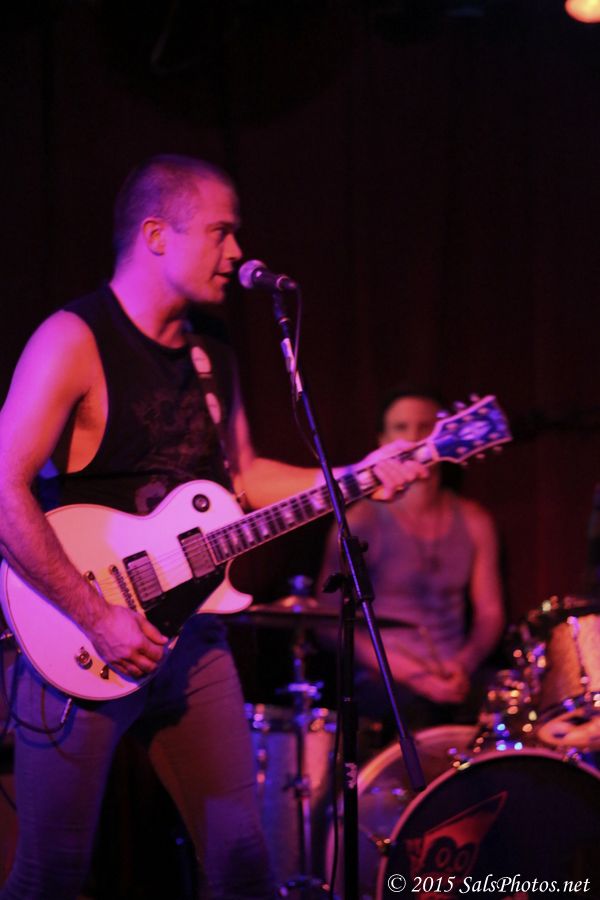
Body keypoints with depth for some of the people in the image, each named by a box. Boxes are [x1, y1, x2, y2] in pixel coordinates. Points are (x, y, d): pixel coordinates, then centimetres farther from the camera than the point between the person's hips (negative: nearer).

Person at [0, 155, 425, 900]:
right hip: (84, 647, -7)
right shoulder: (75, 341, -12)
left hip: (190, 635, 7)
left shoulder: (211, 356, 14)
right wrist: (96, 618, -22)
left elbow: (241, 477, 21)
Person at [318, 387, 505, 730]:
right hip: (383, 681, -4)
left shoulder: (473, 522, 11)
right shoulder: (362, 521, -3)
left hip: (453, 682, 4)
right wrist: (407, 672, -15)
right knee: (418, 713, -33)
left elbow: (490, 612, 12)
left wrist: (463, 666, -9)